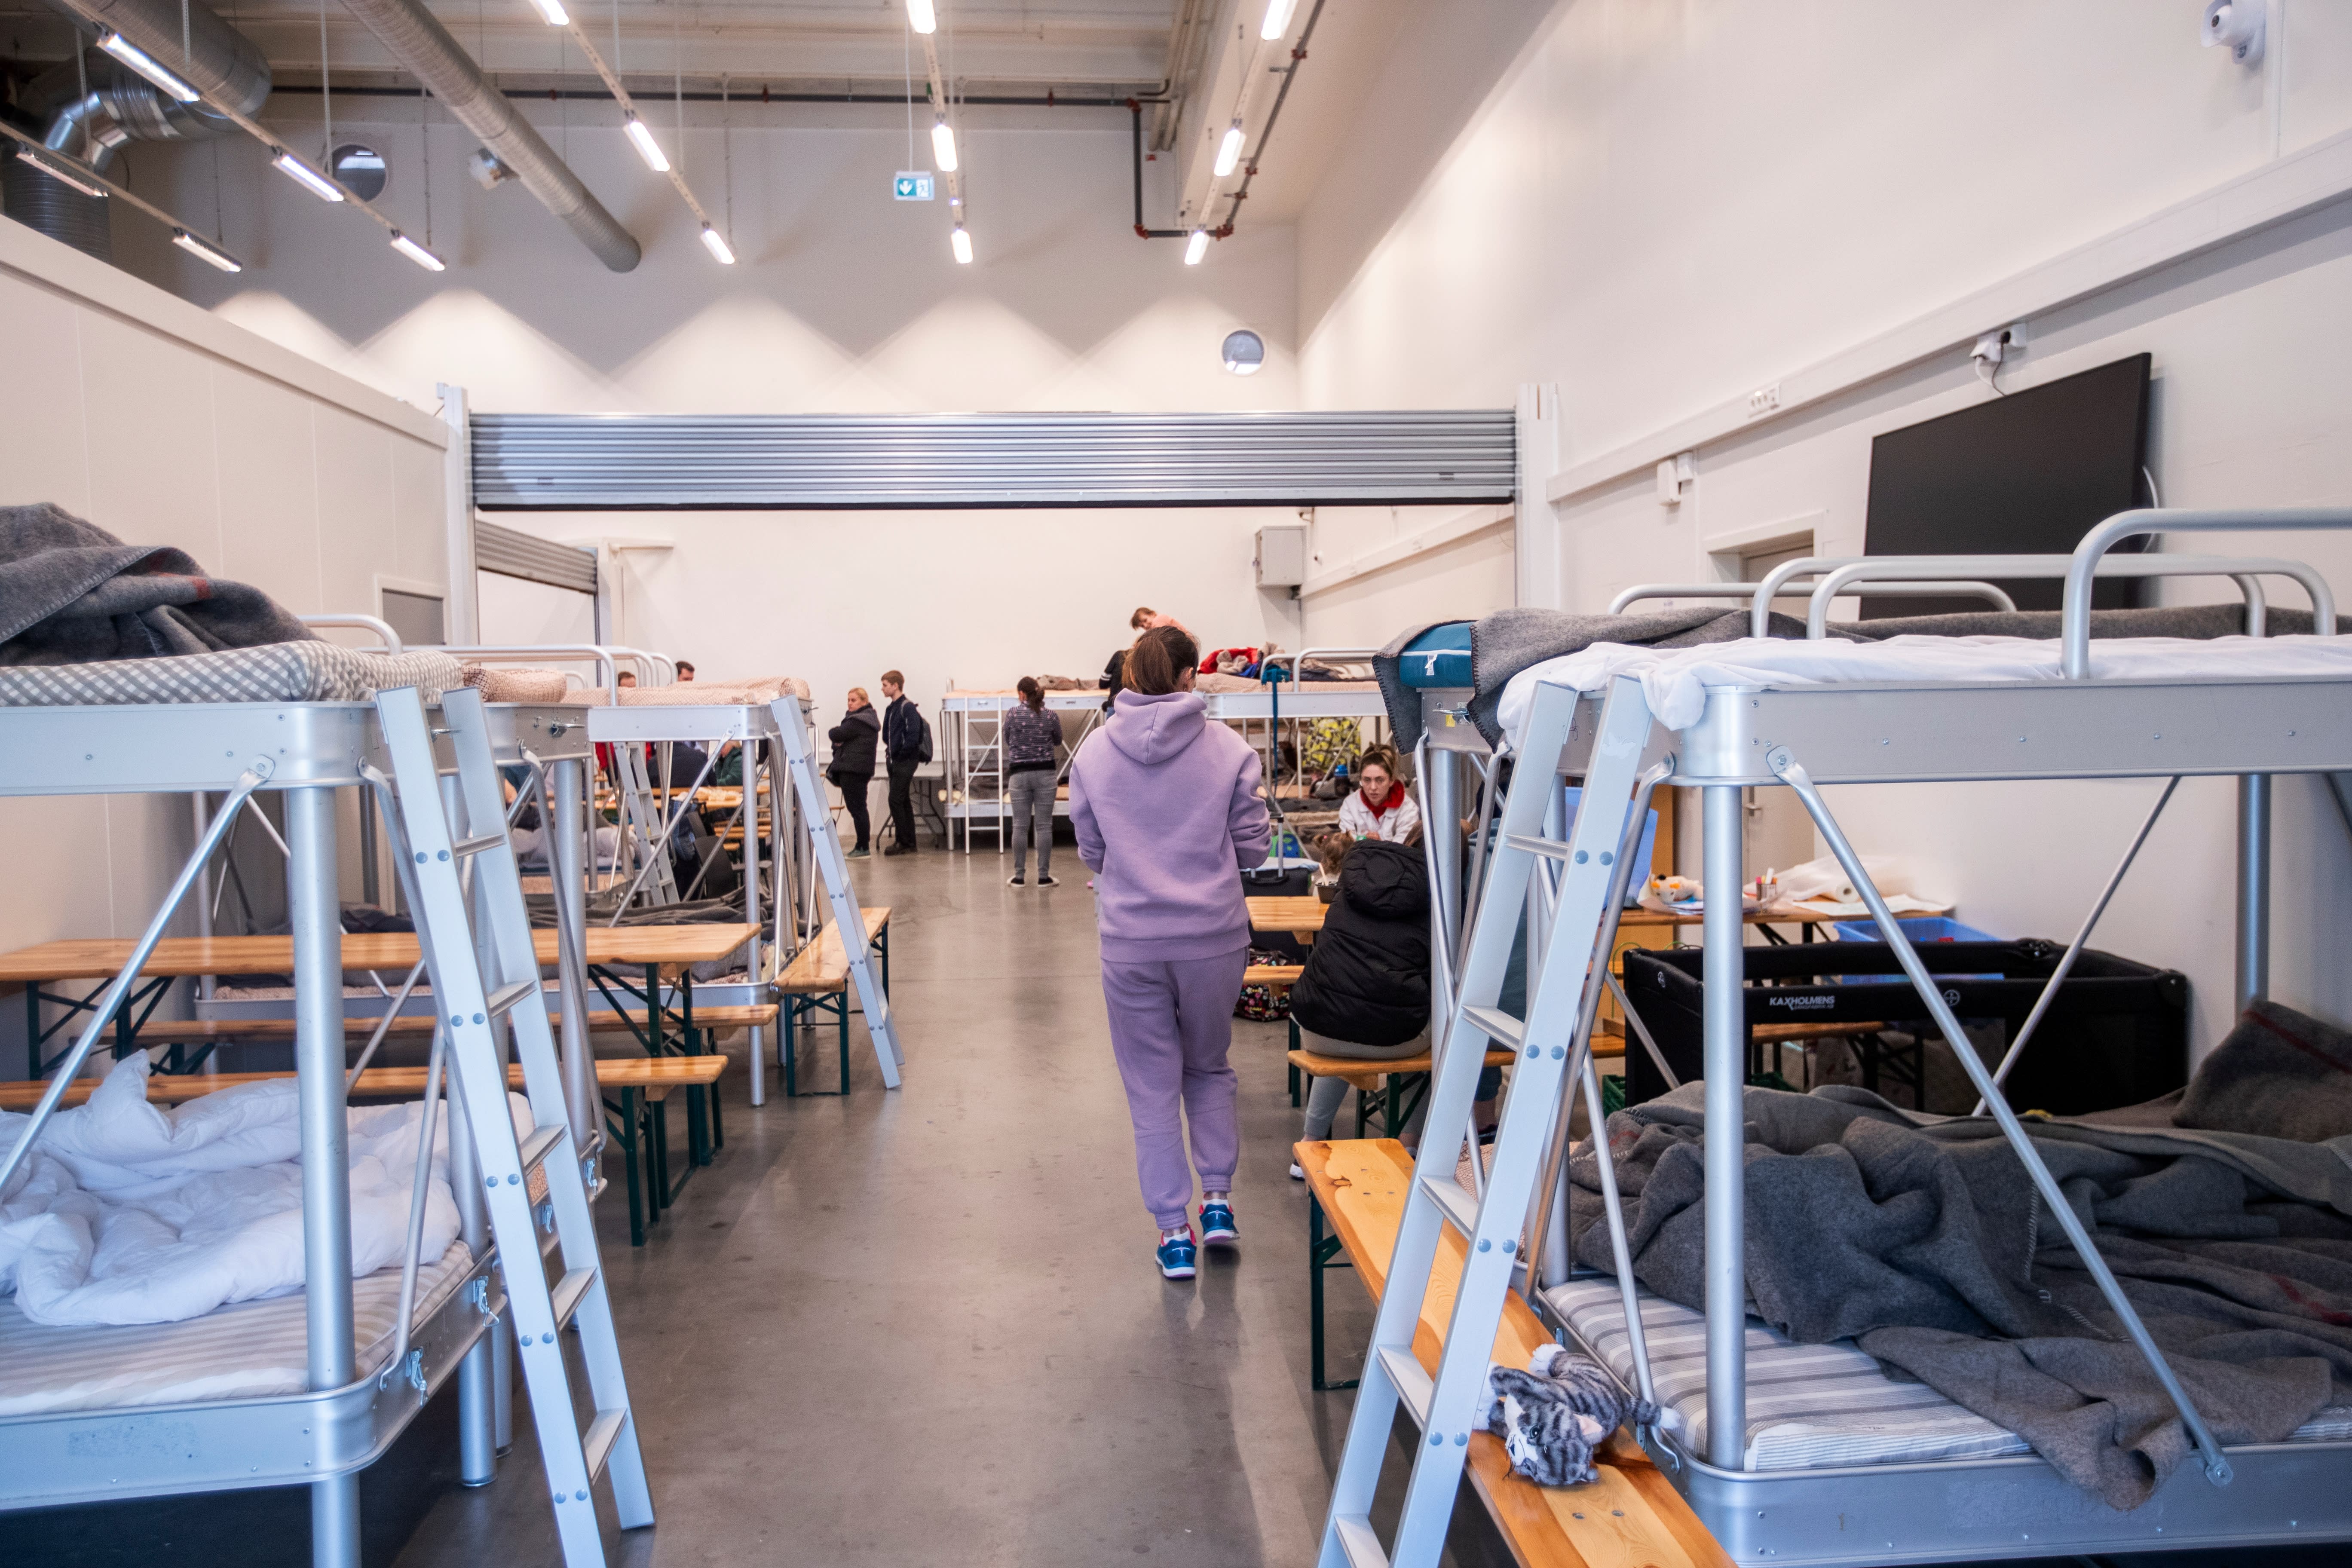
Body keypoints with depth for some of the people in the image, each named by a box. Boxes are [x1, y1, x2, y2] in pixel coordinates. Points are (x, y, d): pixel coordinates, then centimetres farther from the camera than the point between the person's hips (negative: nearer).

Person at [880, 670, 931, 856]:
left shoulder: (907, 708, -13)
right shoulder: (891, 709, 15)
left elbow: (913, 734, -20)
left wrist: (902, 754, -16)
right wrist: (890, 752, 8)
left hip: (906, 761, -9)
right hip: (895, 761, 9)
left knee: (896, 800, -12)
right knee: (903, 802, 10)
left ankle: (904, 842, -8)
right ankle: (909, 843, 15)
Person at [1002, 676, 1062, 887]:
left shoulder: (1013, 715, -5)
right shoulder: (1051, 717, -2)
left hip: (1019, 774, 0)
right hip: (1045, 773, 1)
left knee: (1020, 826, 6)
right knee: (1044, 826, 3)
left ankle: (1019, 876, 9)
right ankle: (1044, 876, 4)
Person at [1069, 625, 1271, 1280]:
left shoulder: (1093, 755, -2)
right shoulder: (1228, 748, -7)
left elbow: (1091, 851, 8)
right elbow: (1252, 845, -1)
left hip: (1131, 942, 0)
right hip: (1213, 936, 0)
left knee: (1152, 1086, 11)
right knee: (1209, 1067, 22)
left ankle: (1173, 1230, 15)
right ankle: (1218, 1198, 20)